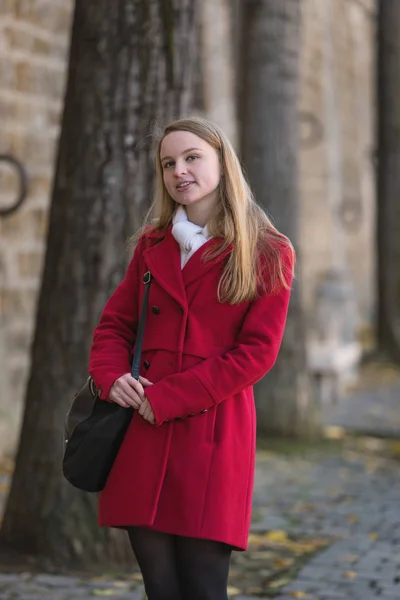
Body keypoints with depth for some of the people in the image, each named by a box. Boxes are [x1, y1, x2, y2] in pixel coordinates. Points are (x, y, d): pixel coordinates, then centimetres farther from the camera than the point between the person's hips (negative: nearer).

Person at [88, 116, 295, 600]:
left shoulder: (268, 254, 0)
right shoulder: (152, 244, 15)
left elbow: (257, 352, -7)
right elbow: (114, 324, 16)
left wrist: (166, 398, -13)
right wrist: (112, 378, -7)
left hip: (213, 436, -4)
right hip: (143, 434, 4)